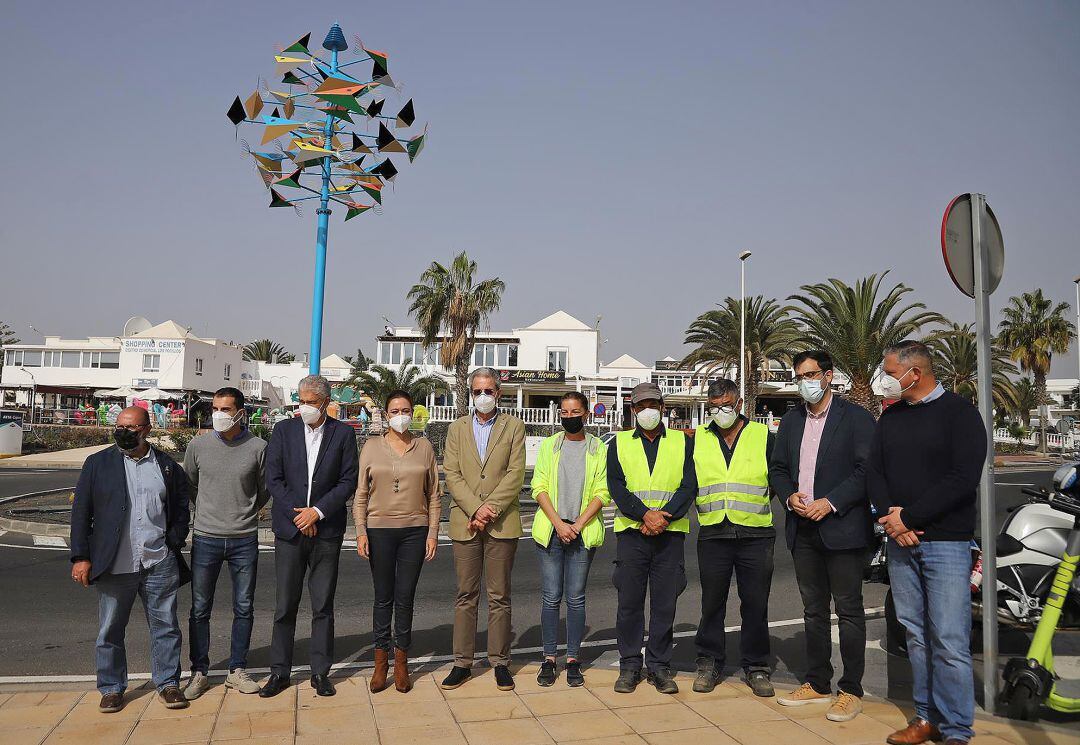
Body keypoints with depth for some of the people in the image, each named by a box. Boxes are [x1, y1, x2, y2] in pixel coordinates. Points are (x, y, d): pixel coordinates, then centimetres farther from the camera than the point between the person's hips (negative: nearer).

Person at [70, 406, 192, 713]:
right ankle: (111, 688, 27)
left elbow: (181, 511, 13)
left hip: (160, 564, 1)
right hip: (114, 566, 0)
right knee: (110, 631, 10)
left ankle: (167, 683, 21)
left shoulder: (168, 466, 6)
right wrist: (81, 556, -4)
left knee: (165, 627, 7)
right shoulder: (98, 463, 3)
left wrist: (173, 544, 1)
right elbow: (81, 512, 2)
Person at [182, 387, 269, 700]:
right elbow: (189, 486, 14)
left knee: (244, 609, 8)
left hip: (244, 540, 0)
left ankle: (237, 671, 22)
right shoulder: (198, 446, -2)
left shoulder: (258, 448, -5)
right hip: (206, 539, 1)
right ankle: (199, 673, 22)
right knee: (200, 609, 8)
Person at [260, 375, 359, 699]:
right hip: (289, 530, 1)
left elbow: (349, 481, -2)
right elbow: (273, 478, -1)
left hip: (327, 530, 0)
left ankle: (320, 672, 17)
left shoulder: (343, 434, 2)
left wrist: (317, 511, -11)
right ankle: (279, 672, 19)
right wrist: (298, 515, -9)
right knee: (285, 606, 7)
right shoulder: (284, 430, 4)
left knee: (323, 607, 7)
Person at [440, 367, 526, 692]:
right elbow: (452, 475, 2)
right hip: (465, 523, 2)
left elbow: (515, 474, -4)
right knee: (466, 596, 7)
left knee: (499, 597, 5)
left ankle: (500, 662, 16)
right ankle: (462, 663, 16)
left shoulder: (514, 426, 5)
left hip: (502, 523, -1)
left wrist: (490, 509, -12)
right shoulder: (457, 428, 11)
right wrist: (475, 509, -11)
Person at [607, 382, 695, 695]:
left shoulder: (683, 443, 10)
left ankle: (659, 666, 18)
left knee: (665, 603, 5)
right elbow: (616, 487, -2)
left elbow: (689, 486, 1)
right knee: (629, 602, 3)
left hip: (670, 532, 0)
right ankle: (629, 666, 16)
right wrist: (645, 514, -15)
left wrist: (664, 516, -13)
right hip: (631, 530, 0)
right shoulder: (619, 443, 9)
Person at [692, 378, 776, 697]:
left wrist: (755, 504, 2)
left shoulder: (763, 436, 4)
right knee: (712, 602, 8)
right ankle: (709, 664, 21)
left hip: (755, 535, -1)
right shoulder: (697, 439, 8)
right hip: (712, 535, 1)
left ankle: (756, 667, 20)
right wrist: (705, 507, 7)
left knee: (755, 604, 6)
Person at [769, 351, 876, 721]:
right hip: (803, 528, 6)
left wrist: (830, 503, -18)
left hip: (842, 528, -6)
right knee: (813, 610, 14)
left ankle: (851, 690, 13)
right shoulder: (791, 421, 13)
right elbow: (777, 468, 15)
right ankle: (817, 683, 25)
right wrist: (790, 495, -4)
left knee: (849, 610, 2)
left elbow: (866, 469, -12)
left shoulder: (855, 417, -5)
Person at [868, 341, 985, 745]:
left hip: (946, 542, -5)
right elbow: (874, 471, 11)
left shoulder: (959, 412, -5)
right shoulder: (890, 416, 13)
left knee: (949, 642, -4)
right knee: (916, 635, 11)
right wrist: (890, 515, -7)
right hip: (900, 542, 6)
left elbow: (963, 479, -13)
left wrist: (909, 518, -14)